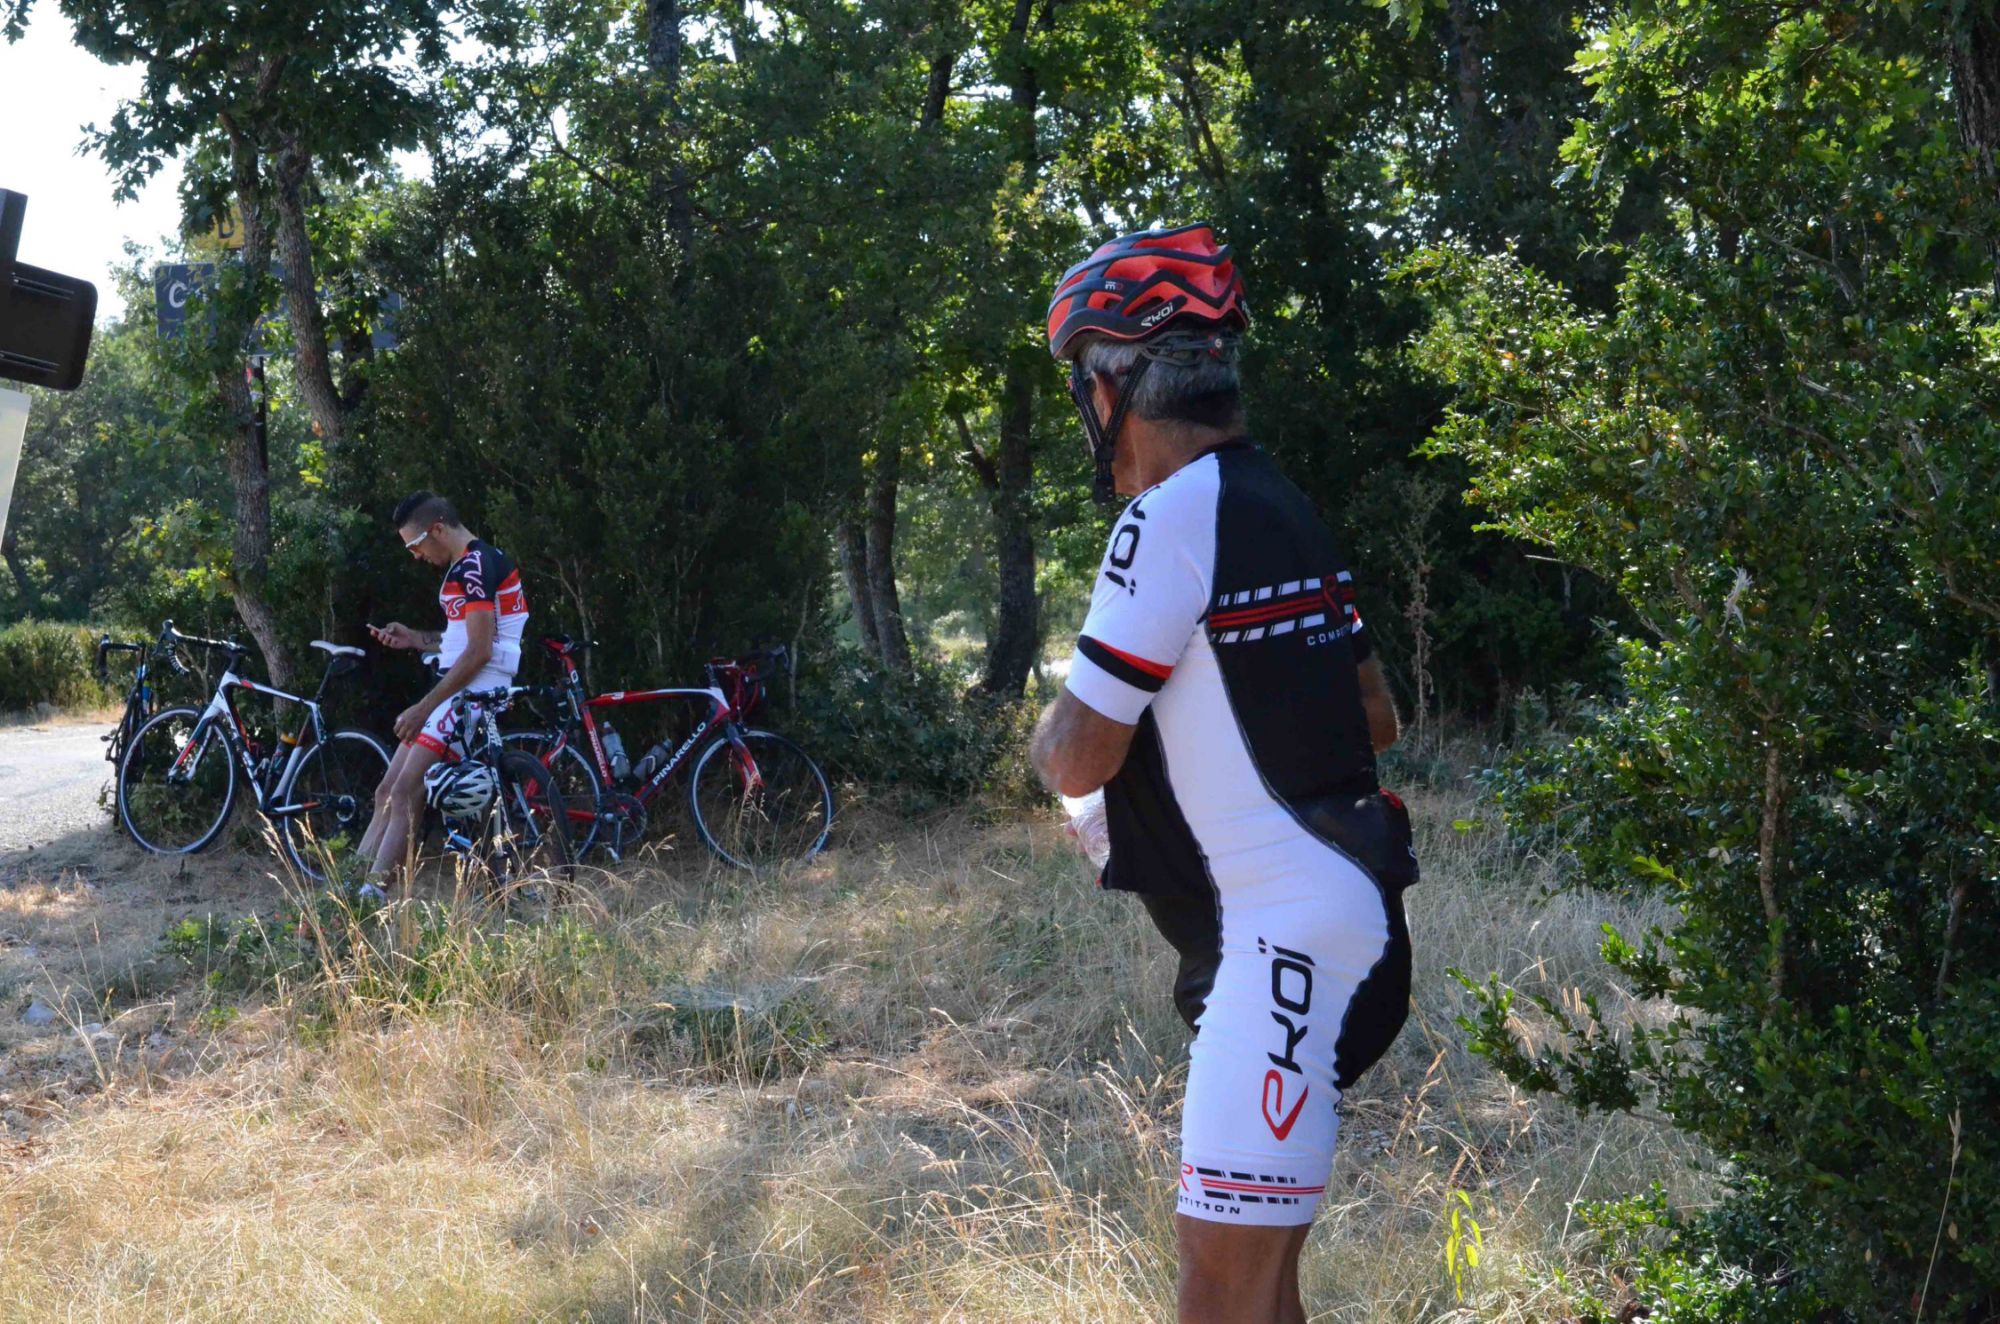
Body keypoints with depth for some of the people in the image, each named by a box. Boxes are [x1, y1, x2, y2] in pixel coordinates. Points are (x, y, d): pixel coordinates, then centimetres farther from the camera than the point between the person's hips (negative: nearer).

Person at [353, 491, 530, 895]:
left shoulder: (474, 565, -14)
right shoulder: (471, 564, 18)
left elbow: (479, 651, -20)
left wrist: (424, 707, -18)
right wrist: (414, 638, 13)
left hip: (473, 693, -11)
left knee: (405, 796, -15)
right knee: (387, 794, 6)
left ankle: (369, 898, -16)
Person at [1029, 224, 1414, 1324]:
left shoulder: (1167, 519, -15)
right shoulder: (1284, 508, 12)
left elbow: (1079, 760, -15)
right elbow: (1377, 718, 20)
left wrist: (1053, 725, 6)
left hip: (1286, 939, -10)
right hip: (1343, 916, 10)